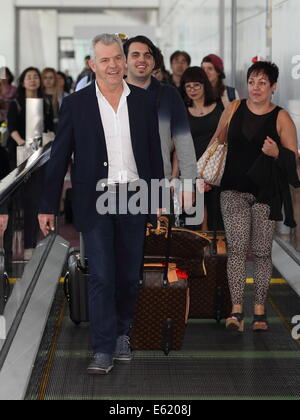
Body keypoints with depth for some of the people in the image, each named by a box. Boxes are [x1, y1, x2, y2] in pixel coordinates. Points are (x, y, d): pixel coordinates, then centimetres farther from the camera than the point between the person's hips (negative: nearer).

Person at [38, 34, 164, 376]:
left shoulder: (143, 102, 6)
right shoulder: (76, 104, -1)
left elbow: (155, 154, 11)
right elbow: (59, 157, 1)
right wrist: (48, 206, 0)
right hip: (95, 202, -2)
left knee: (129, 276, 10)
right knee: (101, 277, -5)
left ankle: (121, 333, 30)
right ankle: (103, 351, 1)